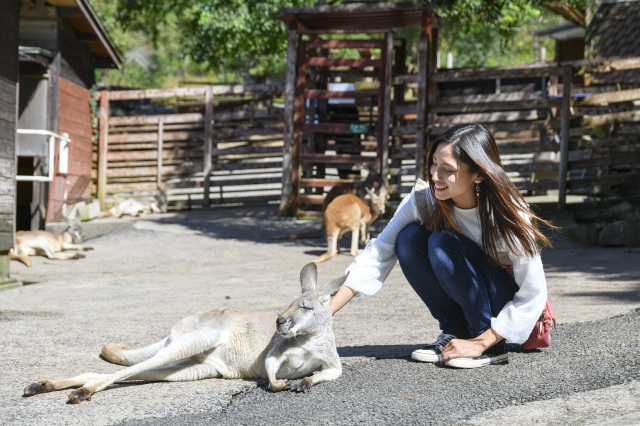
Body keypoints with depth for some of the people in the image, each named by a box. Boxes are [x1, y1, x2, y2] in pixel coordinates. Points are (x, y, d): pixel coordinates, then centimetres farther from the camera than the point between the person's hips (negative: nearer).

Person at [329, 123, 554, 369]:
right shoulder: (424, 198, -18)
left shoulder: (507, 214, -28)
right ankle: (455, 332, -5)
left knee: (443, 243, -28)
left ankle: (491, 347, -16)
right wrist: (326, 312, -28)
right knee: (410, 238, -20)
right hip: (466, 301, 5)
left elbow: (532, 295, -24)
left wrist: (481, 343, -27)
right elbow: (379, 253, -19)